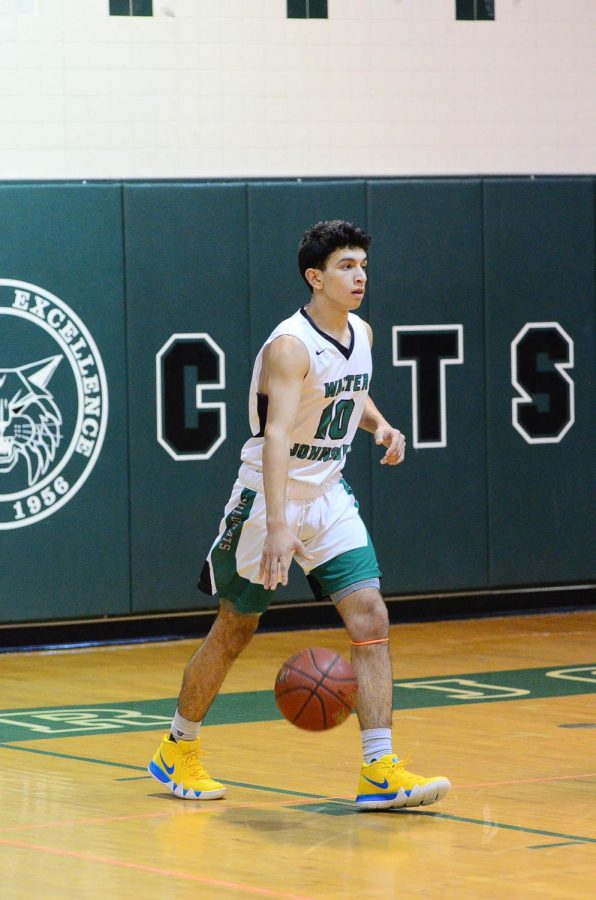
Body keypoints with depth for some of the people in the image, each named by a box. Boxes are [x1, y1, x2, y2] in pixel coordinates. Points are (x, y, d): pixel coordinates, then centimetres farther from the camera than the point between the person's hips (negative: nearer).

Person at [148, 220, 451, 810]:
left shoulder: (361, 333, 3)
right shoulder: (290, 347, -23)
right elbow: (276, 437, -34)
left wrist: (381, 426, 3)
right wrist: (278, 528, -44)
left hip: (329, 496, 6)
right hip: (269, 496, -6)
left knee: (370, 618, -9)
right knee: (234, 630, 7)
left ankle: (379, 772, -11)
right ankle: (177, 751, 29)